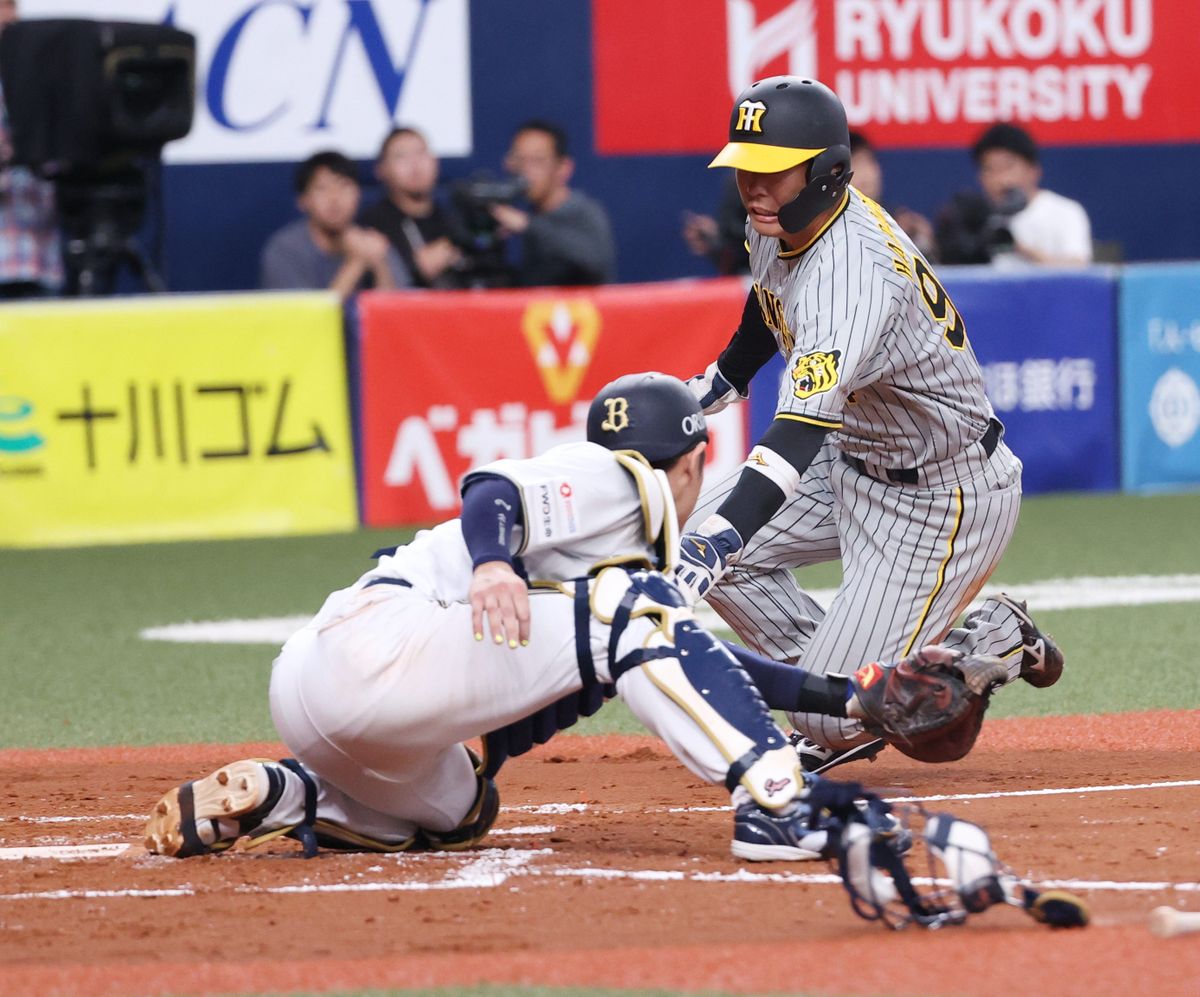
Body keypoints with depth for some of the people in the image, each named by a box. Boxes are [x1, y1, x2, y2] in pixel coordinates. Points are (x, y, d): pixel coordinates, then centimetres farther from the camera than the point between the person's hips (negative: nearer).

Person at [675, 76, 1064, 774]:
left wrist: (718, 540, -59)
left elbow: (801, 428, -48)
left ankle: (997, 642, 12)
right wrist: (712, 388, 30)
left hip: (941, 500, -9)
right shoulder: (777, 223, -7)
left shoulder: (857, 275, -35)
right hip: (855, 460, 9)